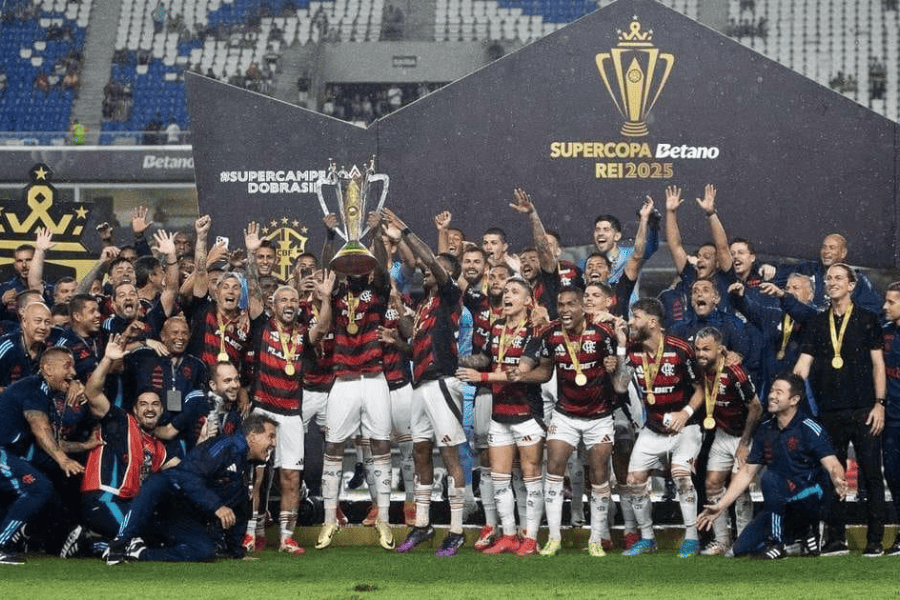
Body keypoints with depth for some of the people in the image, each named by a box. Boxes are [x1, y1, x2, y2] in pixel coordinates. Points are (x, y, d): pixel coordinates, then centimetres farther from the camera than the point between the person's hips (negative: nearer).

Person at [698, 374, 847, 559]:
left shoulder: (809, 429, -12)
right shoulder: (765, 430, 6)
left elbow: (832, 464, -23)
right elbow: (747, 472, 10)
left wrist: (838, 481, -47)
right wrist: (721, 506, 5)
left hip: (810, 497, -6)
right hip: (784, 506, 7)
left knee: (770, 478, -32)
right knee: (741, 549, -6)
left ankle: (776, 543, -18)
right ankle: (804, 530, 12)